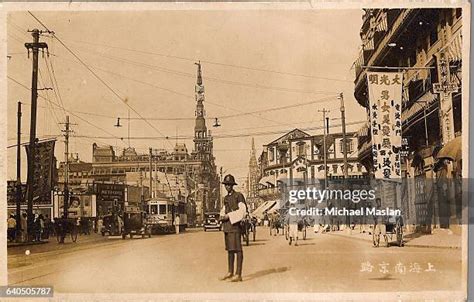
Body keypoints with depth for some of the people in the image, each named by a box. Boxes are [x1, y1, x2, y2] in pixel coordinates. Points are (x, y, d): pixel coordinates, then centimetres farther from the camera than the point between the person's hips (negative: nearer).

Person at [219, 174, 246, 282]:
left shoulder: (239, 196, -4)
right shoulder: (226, 198, 17)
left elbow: (242, 210, -12)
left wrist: (229, 216, -14)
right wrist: (222, 216, 4)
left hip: (235, 225, -8)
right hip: (226, 226, 8)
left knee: (237, 249, -8)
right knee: (229, 249, 13)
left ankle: (238, 275, -8)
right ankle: (230, 272, 21)